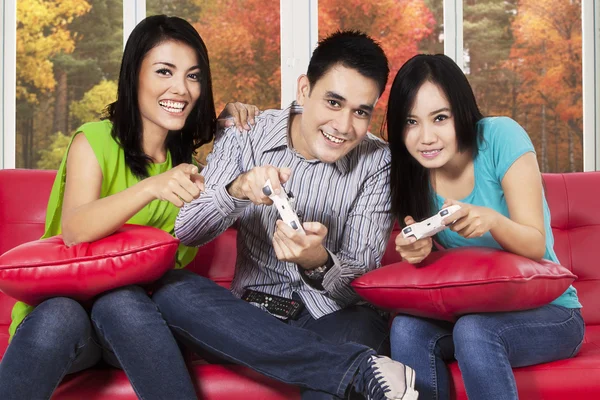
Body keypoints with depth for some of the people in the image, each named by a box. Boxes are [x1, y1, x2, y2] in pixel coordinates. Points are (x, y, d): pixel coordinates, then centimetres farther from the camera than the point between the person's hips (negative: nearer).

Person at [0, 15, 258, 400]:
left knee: (121, 301, -32)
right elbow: (74, 230, -22)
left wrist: (234, 122, 2)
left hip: (139, 314, 3)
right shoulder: (95, 140, -7)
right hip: (67, 298, -2)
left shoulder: (187, 153, 10)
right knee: (59, 316, -36)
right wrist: (152, 187, -41)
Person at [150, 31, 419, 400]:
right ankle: (363, 370, -30)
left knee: (363, 326, -39)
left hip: (330, 318, -4)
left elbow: (363, 278, -10)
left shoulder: (376, 162, -6)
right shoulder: (246, 135, -3)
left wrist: (317, 262, -33)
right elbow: (185, 233, -7)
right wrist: (236, 190, -27)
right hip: (250, 314, 5)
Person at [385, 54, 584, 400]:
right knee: (407, 328, -26)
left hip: (547, 311, -3)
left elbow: (536, 246, -16)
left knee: (473, 330, -33)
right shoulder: (412, 172, -5)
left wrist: (492, 220, -38)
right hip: (472, 311, 4)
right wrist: (420, 249, -25)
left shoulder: (500, 137, -16)